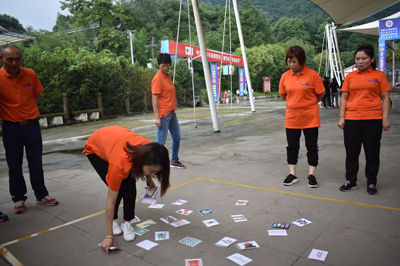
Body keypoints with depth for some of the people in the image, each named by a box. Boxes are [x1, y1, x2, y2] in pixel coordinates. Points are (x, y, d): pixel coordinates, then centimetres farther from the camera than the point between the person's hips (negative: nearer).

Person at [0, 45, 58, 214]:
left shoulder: (30, 74, -2)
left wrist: (28, 111, 4)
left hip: (32, 125, 2)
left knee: (36, 163, 10)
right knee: (14, 166, 8)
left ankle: (41, 195, 24)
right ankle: (18, 199, 23)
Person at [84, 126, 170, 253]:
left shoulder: (149, 150, -30)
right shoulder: (120, 164, -43)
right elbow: (110, 202, -31)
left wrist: (149, 179, -2)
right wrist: (109, 235, -24)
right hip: (95, 148, -4)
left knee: (130, 185, -14)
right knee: (118, 189, -18)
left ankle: (126, 222, 2)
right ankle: (114, 220, 8)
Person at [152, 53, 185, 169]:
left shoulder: (168, 77, 13)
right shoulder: (158, 78, -13)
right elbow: (155, 99, -17)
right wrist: (157, 117, -21)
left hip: (172, 113, 9)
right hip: (163, 114, -9)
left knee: (177, 137, 15)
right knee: (161, 141, -7)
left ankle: (174, 161, 31)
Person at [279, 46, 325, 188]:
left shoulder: (312, 75, -10)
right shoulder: (285, 76, 0)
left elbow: (321, 94, -1)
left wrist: (309, 103, 10)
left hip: (310, 117, -3)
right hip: (291, 117, 3)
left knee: (312, 146, 6)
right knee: (292, 146, 9)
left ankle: (312, 175, 19)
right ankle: (292, 174, 21)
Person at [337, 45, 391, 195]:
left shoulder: (379, 75, 3)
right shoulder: (350, 76, 8)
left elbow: (386, 98, 2)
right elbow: (344, 98, 7)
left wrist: (385, 118, -6)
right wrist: (341, 117, 0)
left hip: (373, 120, -2)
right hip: (351, 120, 2)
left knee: (372, 153, 7)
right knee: (351, 152, 9)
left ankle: (371, 183, 22)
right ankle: (351, 181, 22)